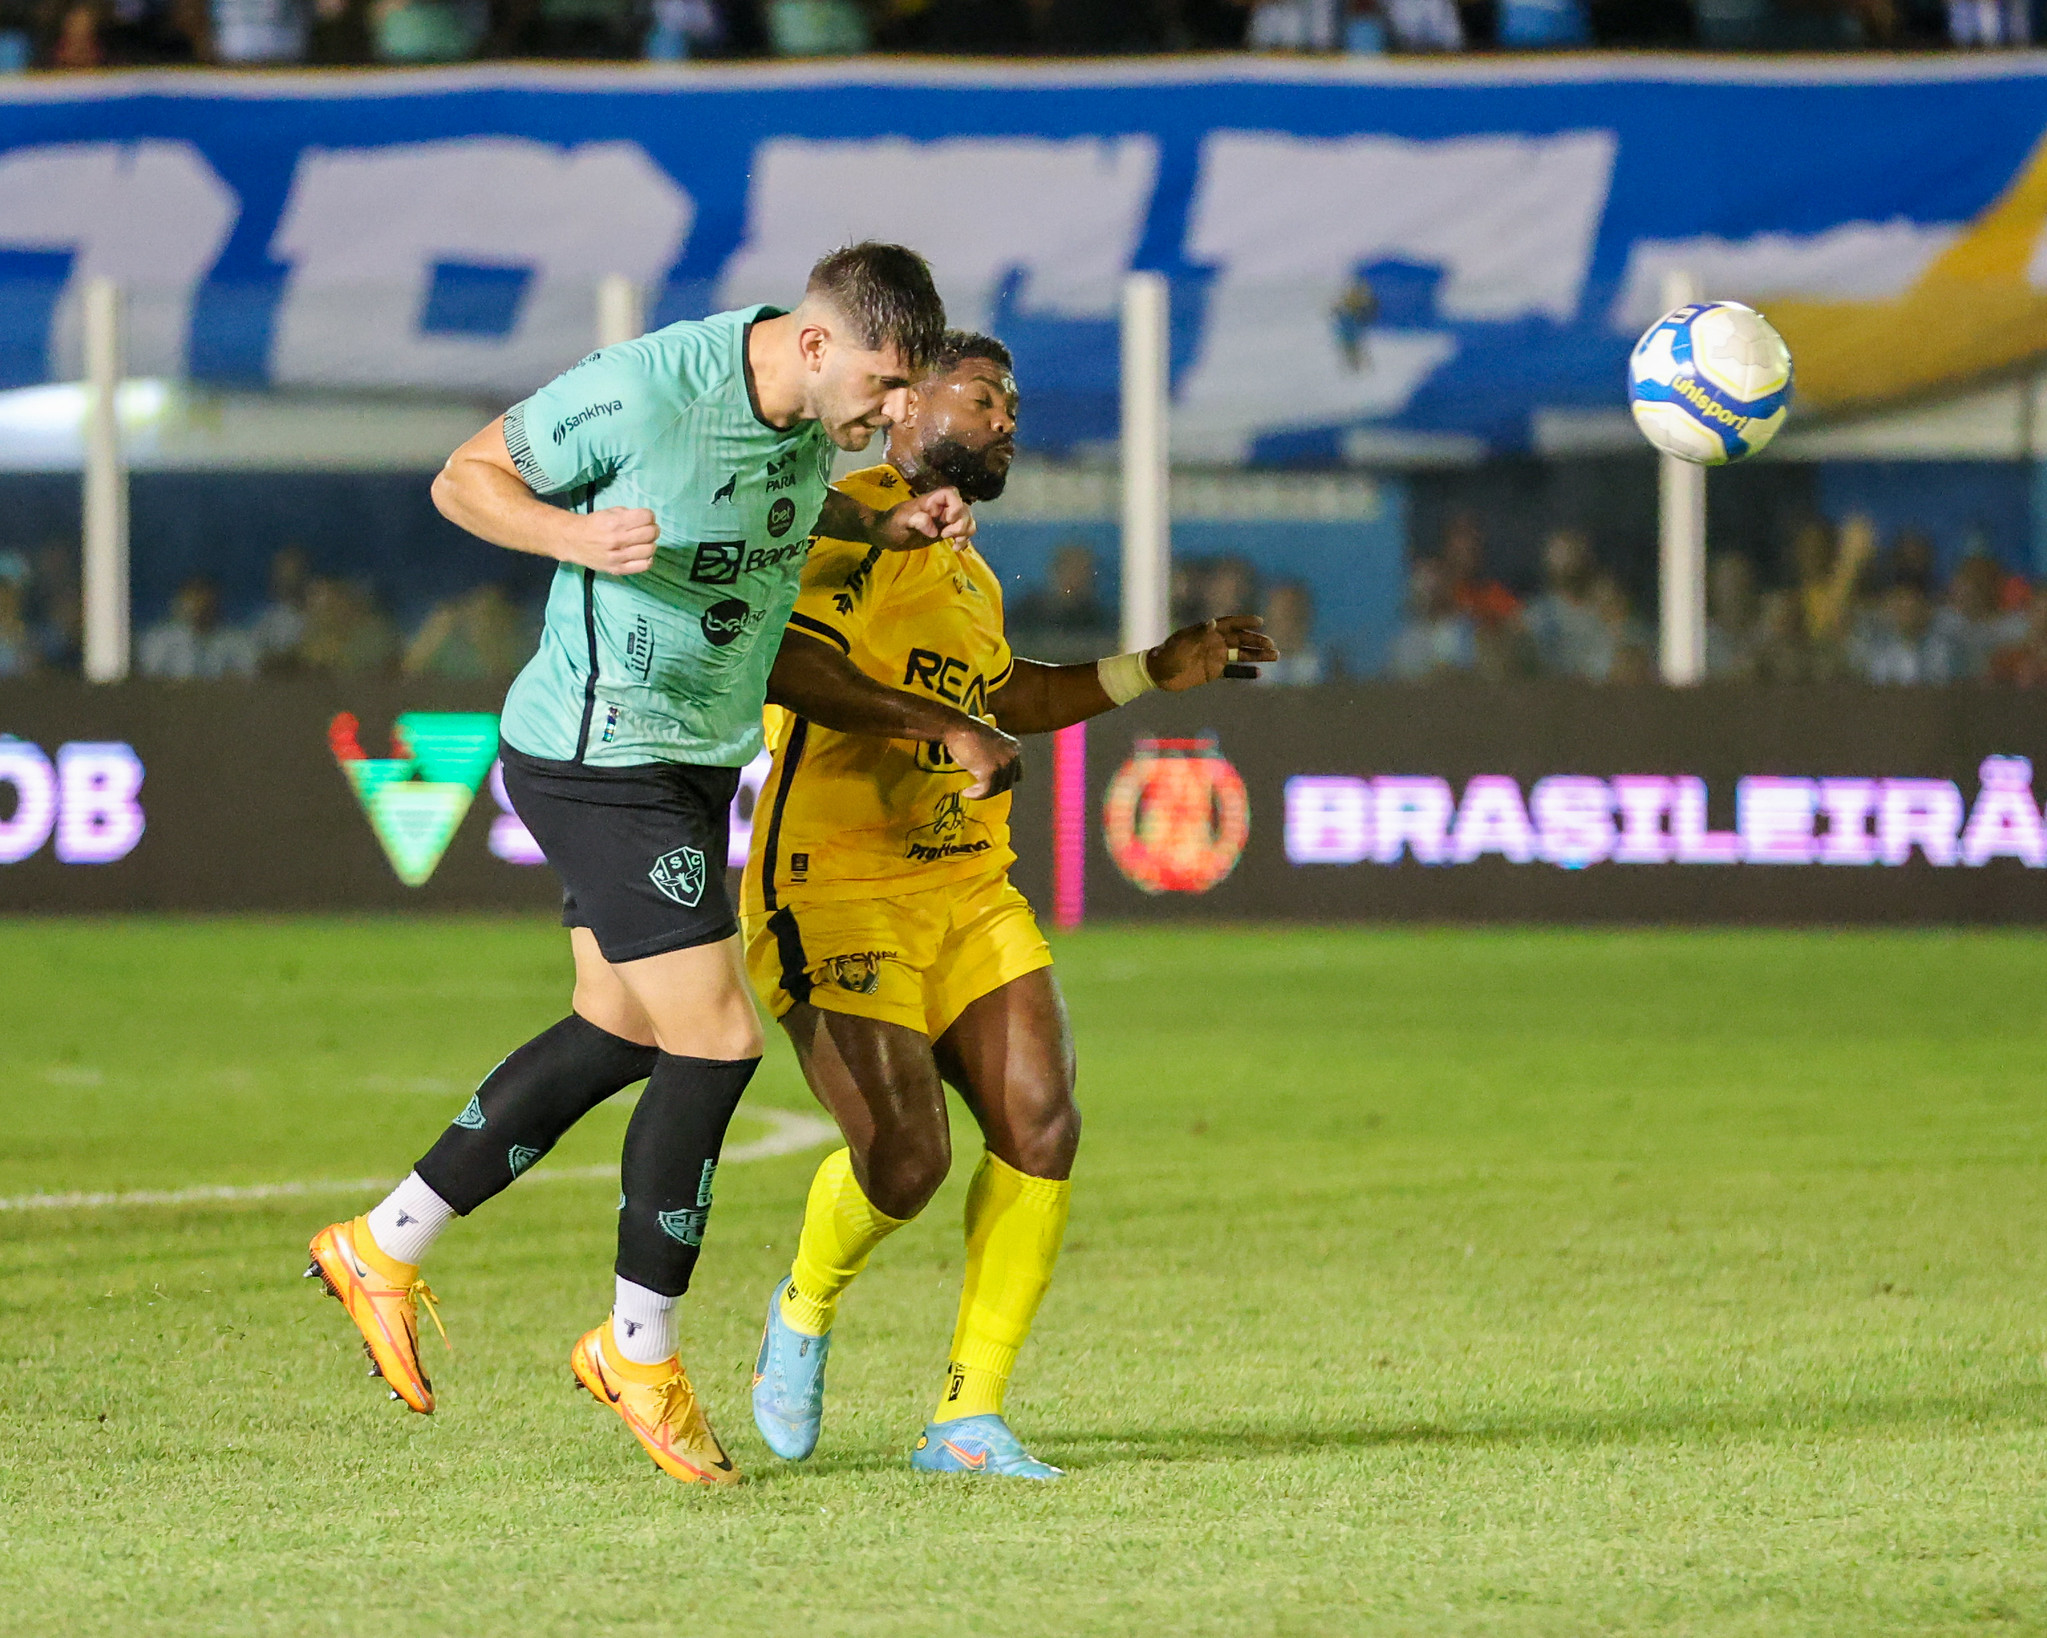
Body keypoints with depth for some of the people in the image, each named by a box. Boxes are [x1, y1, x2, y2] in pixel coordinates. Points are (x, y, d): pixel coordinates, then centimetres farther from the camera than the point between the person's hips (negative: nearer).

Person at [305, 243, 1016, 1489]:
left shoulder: (812, 411, -2)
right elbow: (465, 479, -14)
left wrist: (887, 527, 1)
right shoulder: (646, 391, -25)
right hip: (597, 762, -10)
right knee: (717, 1045, -10)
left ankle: (385, 1248, 34)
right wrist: (578, 537, -32)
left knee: (622, 1033, 20)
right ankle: (641, 1355, 8)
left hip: (697, 759, 10)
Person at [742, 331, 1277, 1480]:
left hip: (971, 895, 8)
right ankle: (805, 1313, 17)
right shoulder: (860, 522, -9)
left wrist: (1158, 672, 35)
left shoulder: (966, 571, 21)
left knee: (1044, 1127, -9)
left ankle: (970, 1419, -1)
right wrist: (924, 717, -32)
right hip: (838, 897, -8)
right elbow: (781, 656, -25)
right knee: (906, 1160, -17)